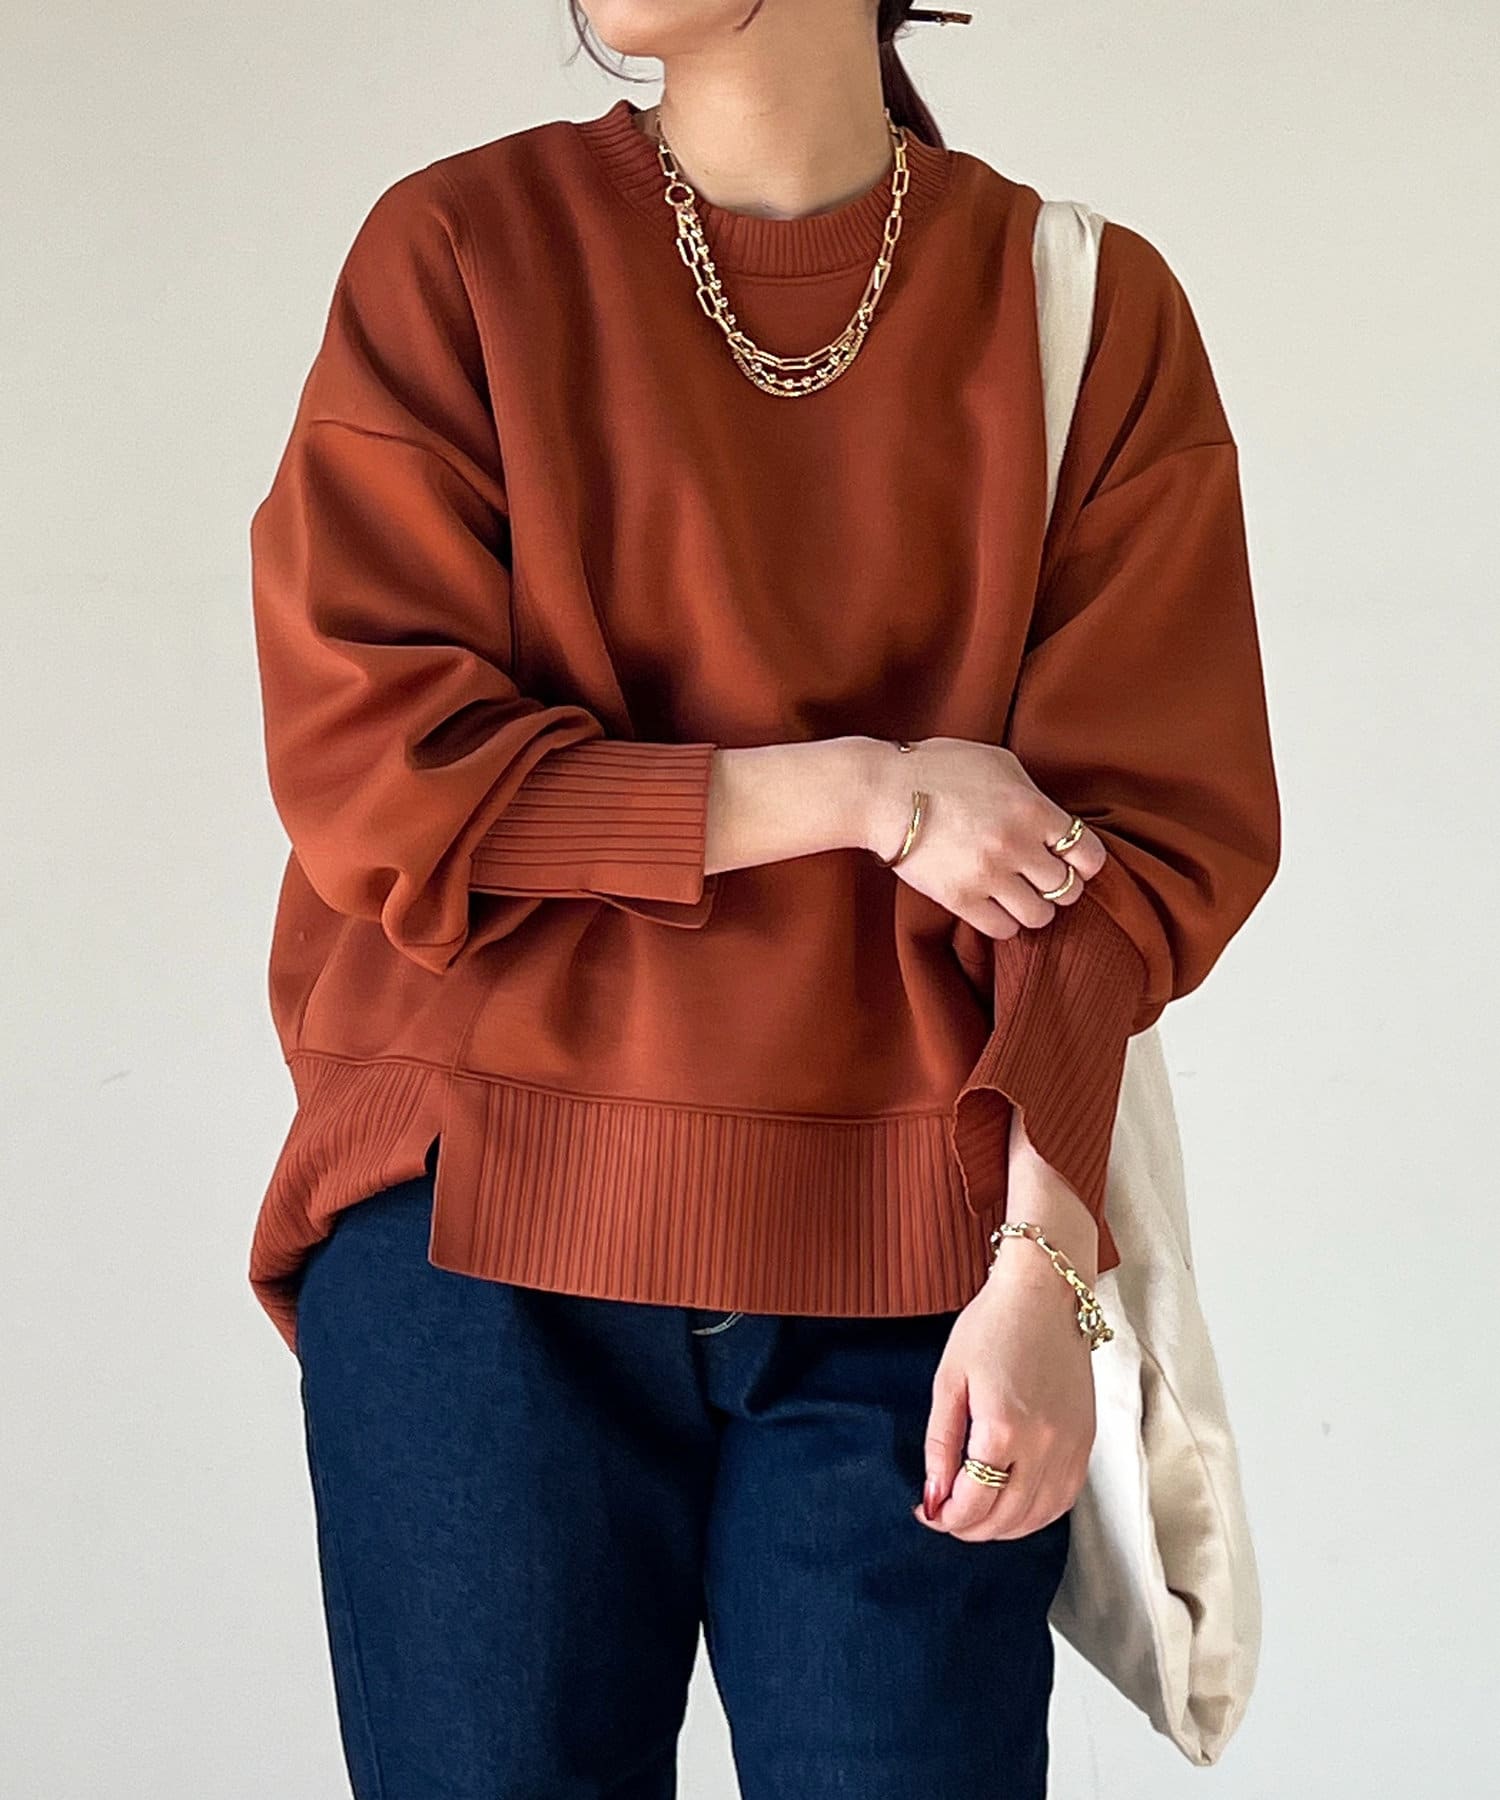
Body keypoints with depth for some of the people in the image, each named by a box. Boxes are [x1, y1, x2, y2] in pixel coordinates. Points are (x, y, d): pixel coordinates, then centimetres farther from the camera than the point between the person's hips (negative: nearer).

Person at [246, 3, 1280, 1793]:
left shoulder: (1091, 311, 3)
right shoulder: (454, 253, 1)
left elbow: (1145, 834, -1)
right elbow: (369, 777, -6)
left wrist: (1042, 1267, -12)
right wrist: (853, 794, -9)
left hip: (911, 1268, 1)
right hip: (484, 1243, 0)